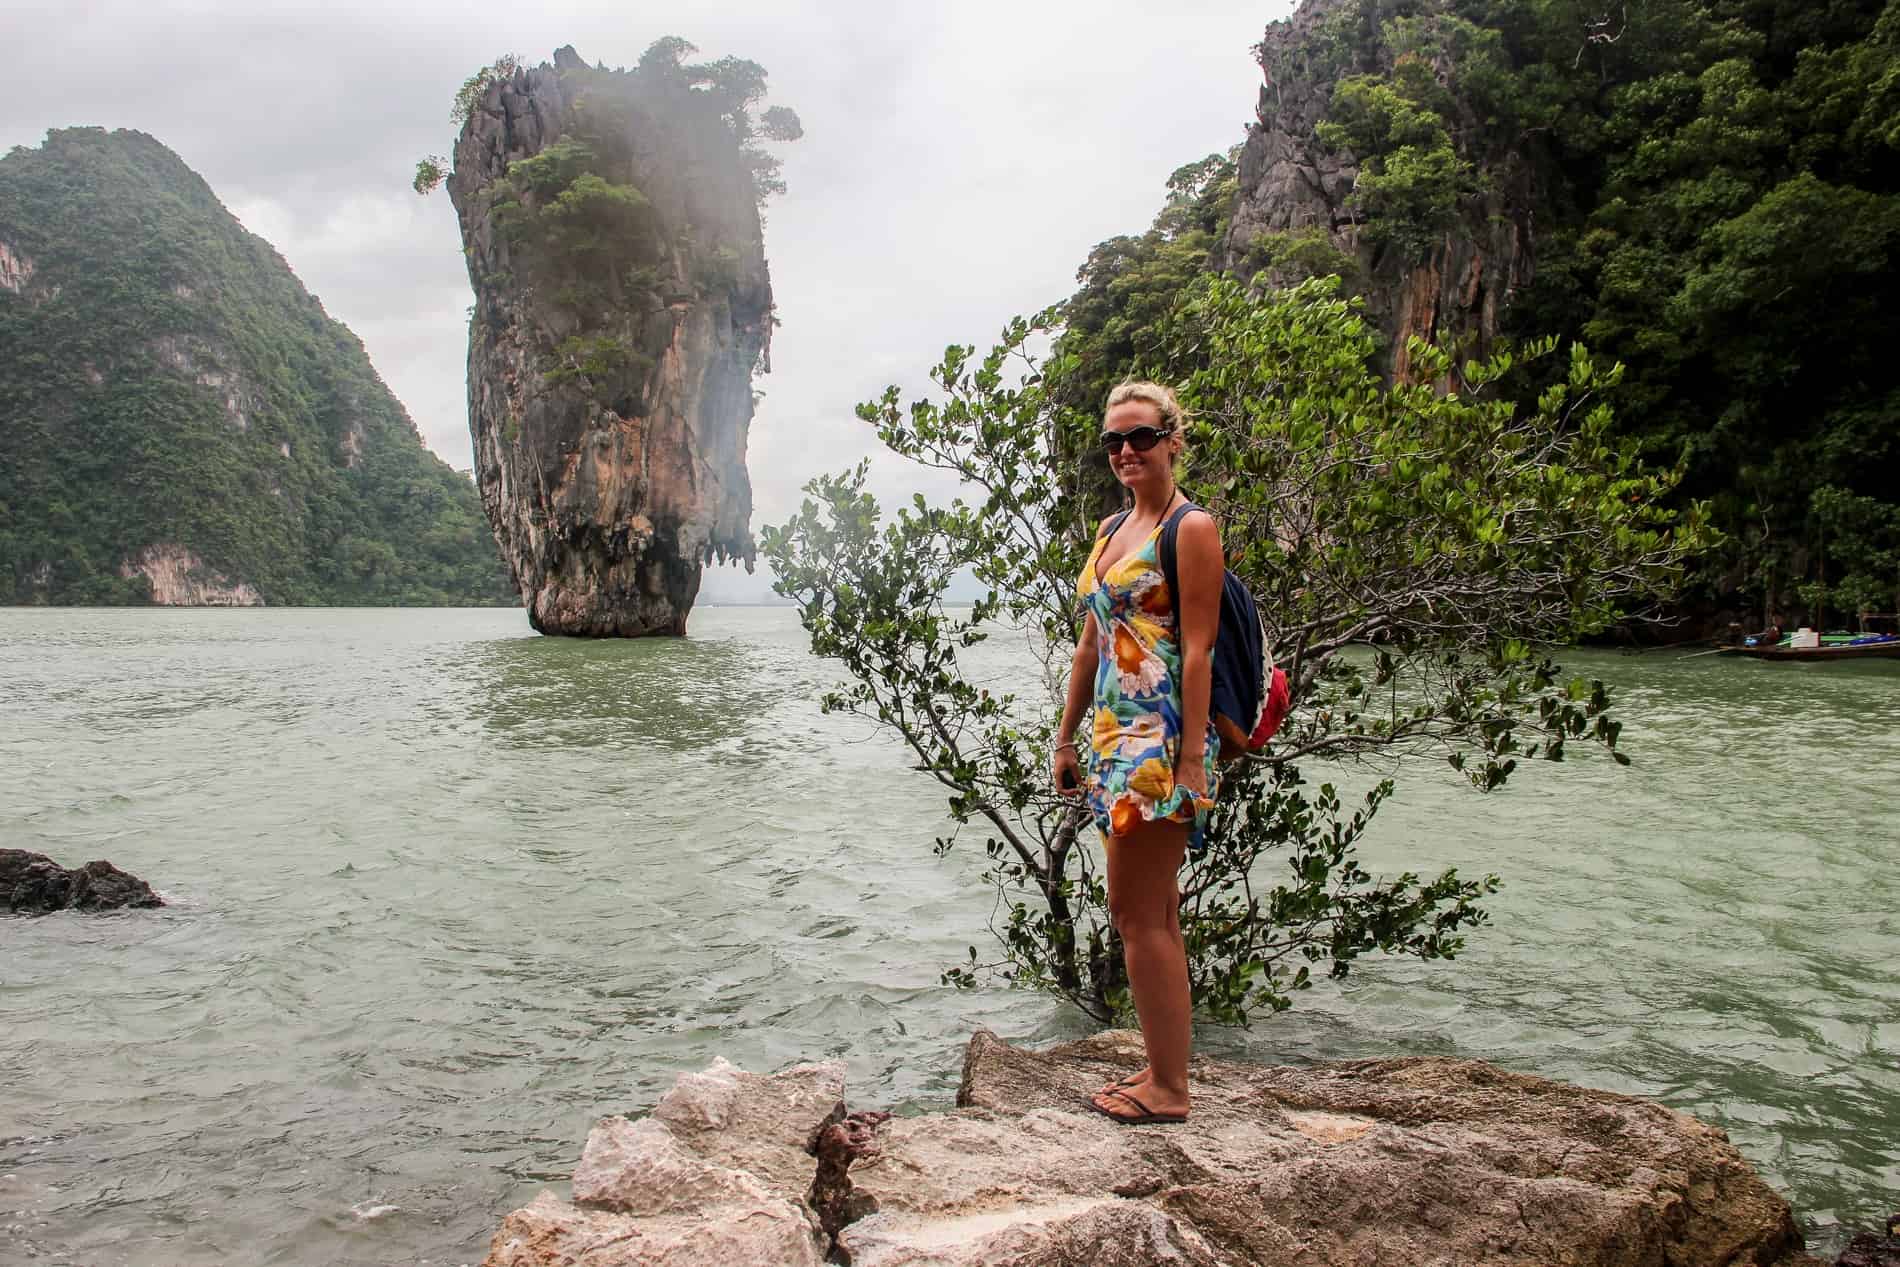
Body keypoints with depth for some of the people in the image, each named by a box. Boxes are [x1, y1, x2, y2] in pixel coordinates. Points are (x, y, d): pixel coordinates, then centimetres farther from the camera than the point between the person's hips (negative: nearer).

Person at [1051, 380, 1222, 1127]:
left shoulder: (1191, 529, -7)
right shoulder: (1111, 529, 17)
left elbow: (1198, 649, -14)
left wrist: (1192, 761, -19)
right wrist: (1066, 739, 18)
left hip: (1160, 739, -9)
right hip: (1113, 736, 9)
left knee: (1137, 913, -6)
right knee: (1152, 913, 13)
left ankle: (1167, 1090, 5)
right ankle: (1164, 1071, 23)